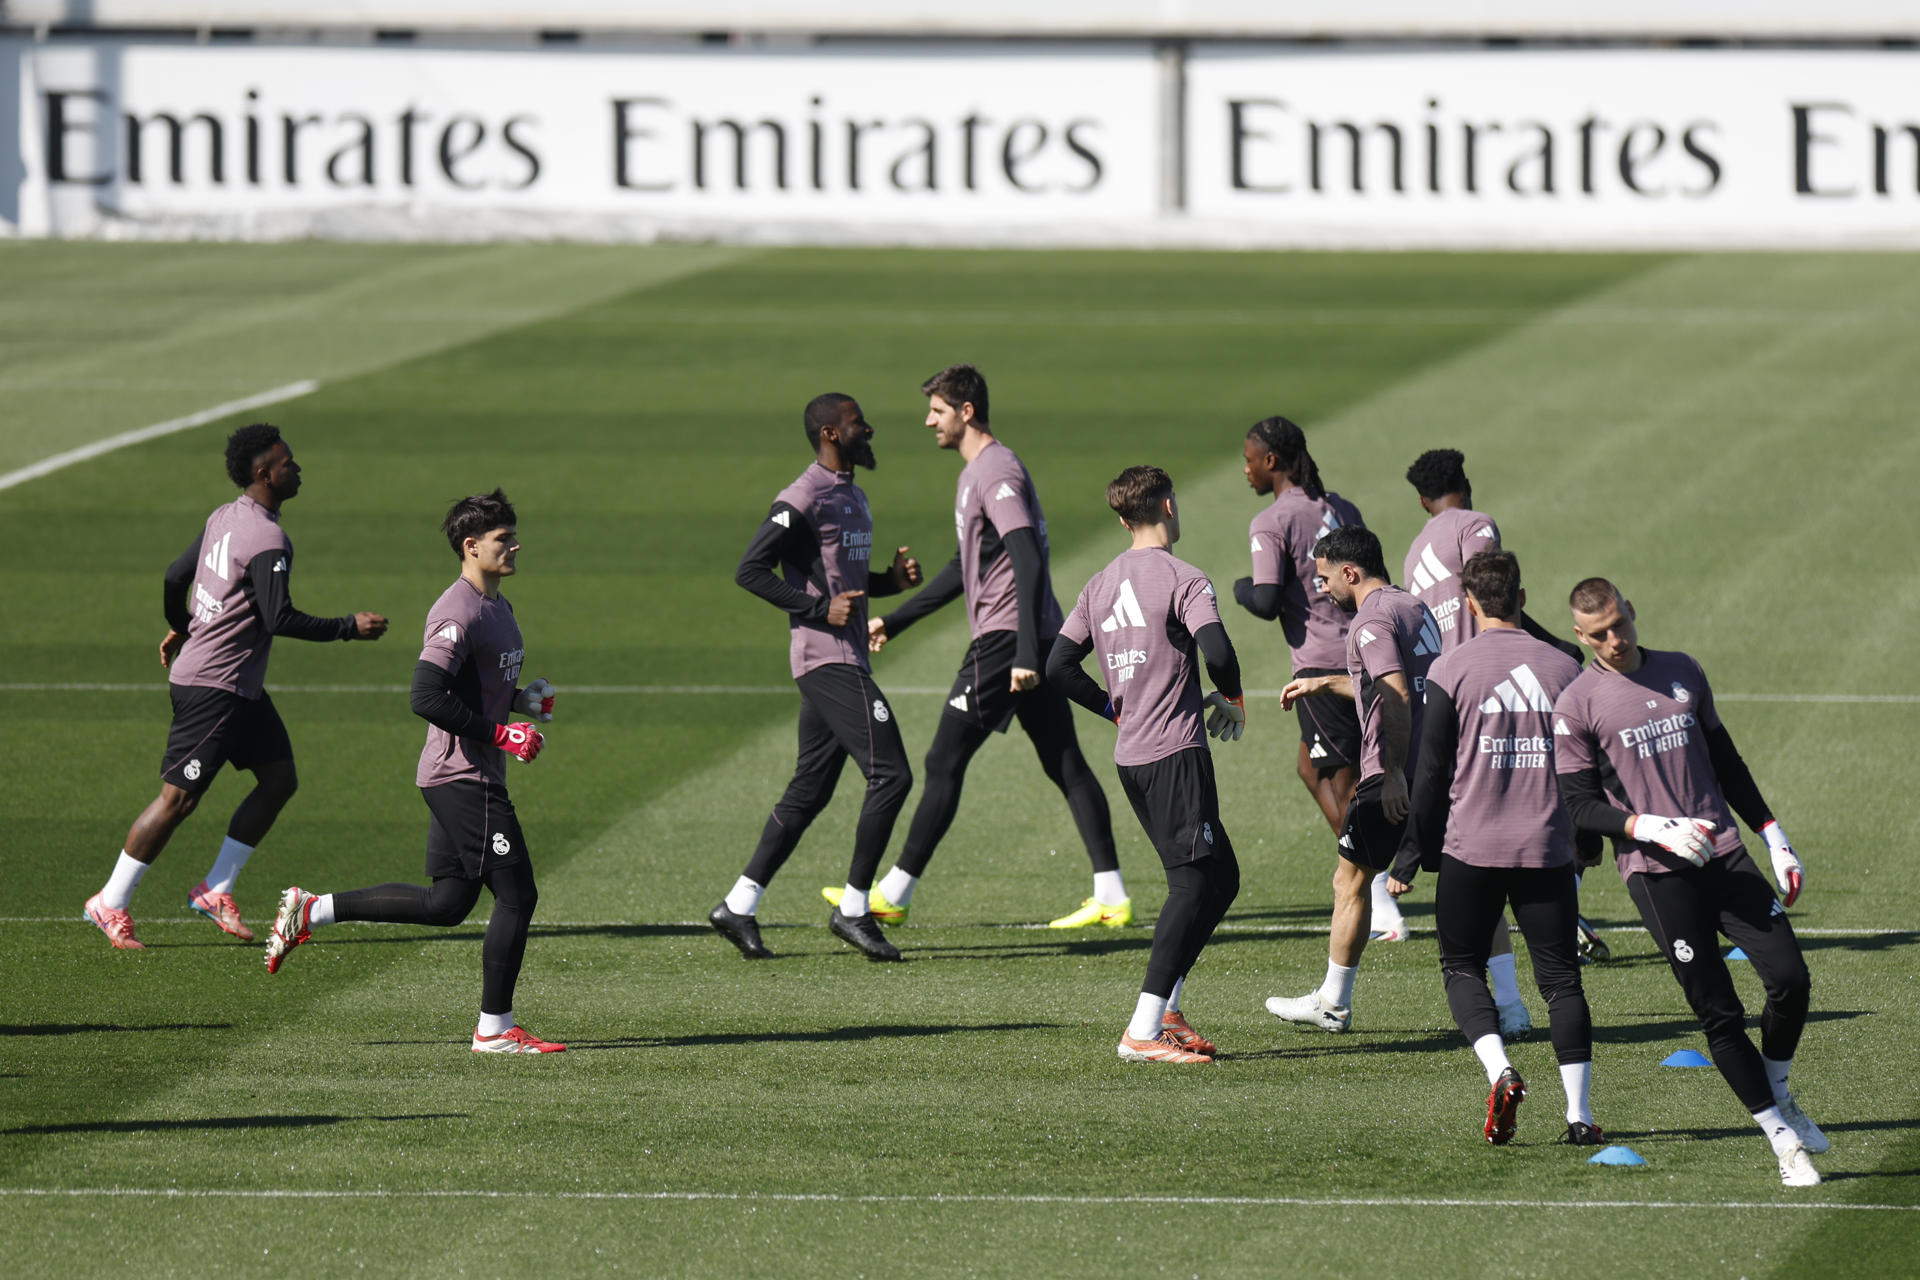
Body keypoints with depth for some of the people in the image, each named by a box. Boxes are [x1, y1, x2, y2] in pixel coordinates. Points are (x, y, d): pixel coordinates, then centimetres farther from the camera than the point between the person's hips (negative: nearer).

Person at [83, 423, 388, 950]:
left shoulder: (224, 518, 9)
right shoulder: (268, 541, -20)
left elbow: (175, 577, 16)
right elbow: (280, 619, -24)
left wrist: (180, 629, 34)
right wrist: (351, 628, -16)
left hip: (242, 688, 10)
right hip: (214, 687, -10)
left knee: (279, 778, 9)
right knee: (178, 797, -4)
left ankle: (216, 889, 14)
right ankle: (111, 903, 4)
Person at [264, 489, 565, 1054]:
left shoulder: (497, 606, 15)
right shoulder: (458, 614, -17)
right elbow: (426, 698, -25)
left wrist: (521, 699, 9)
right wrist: (501, 734, -22)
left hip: (461, 780, 10)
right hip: (464, 778, -10)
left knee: (447, 903, 12)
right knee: (516, 895, -6)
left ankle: (311, 910, 17)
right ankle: (496, 1027, 2)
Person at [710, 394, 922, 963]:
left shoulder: (852, 497, 19)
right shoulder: (804, 500, -12)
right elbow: (750, 569, -16)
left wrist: (892, 579, 10)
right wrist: (821, 609, -20)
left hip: (846, 657, 10)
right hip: (826, 658, -10)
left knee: (810, 790, 11)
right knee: (891, 774, -12)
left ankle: (738, 907, 14)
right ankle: (853, 909, -6)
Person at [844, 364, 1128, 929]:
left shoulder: (997, 473, -13)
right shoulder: (974, 473, 19)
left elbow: (1029, 562, -22)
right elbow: (966, 568, 29)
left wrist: (1025, 653, -28)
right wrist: (895, 621, 30)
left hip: (1004, 641, -10)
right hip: (1035, 641, 10)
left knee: (944, 762, -5)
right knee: (1066, 765, 7)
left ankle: (894, 895, -1)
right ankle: (1112, 897, 5)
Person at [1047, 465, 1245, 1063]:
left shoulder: (1101, 585, 13)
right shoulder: (1182, 579, -9)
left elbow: (1059, 665, 10)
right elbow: (1216, 649, -23)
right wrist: (1232, 700, -4)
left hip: (1130, 755, 8)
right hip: (1176, 752, -8)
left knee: (1219, 878, 16)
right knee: (1196, 883, -9)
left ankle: (1165, 1010, 12)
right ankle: (1144, 1029, -17)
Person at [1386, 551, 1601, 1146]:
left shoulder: (1452, 669, -4)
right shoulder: (1564, 669, 4)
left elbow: (1431, 773, -4)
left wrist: (1408, 859, 4)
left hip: (1471, 848, -2)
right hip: (1547, 848, 2)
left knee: (1462, 966, 12)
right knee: (1561, 977, 8)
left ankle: (1500, 1071, -13)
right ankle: (1580, 1113, 1)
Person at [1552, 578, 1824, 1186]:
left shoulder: (1683, 673, 12)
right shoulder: (1576, 705, -2)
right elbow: (1580, 805, -4)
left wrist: (1775, 838, 18)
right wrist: (1654, 829, -18)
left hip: (1725, 855, 4)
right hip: (1656, 874, -4)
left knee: (1790, 976, -8)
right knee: (1720, 1014, -5)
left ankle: (1778, 1093, 17)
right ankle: (1783, 1140, 3)